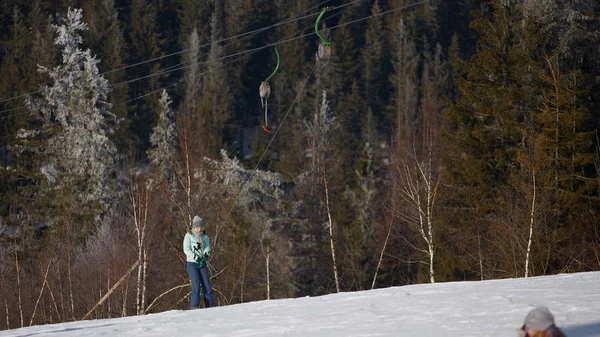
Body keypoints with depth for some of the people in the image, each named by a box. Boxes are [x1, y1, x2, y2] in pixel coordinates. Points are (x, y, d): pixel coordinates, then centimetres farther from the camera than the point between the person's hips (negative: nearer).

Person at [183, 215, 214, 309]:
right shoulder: (188, 236, -1)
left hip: (202, 264, 4)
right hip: (191, 263, -4)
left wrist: (206, 256, -17)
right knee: (196, 283, -17)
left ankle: (209, 306, -2)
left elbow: (207, 248, 4)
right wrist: (196, 258, -17)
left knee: (206, 284, -5)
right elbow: (186, 249, -8)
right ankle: (194, 306, -15)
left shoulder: (205, 237, 13)